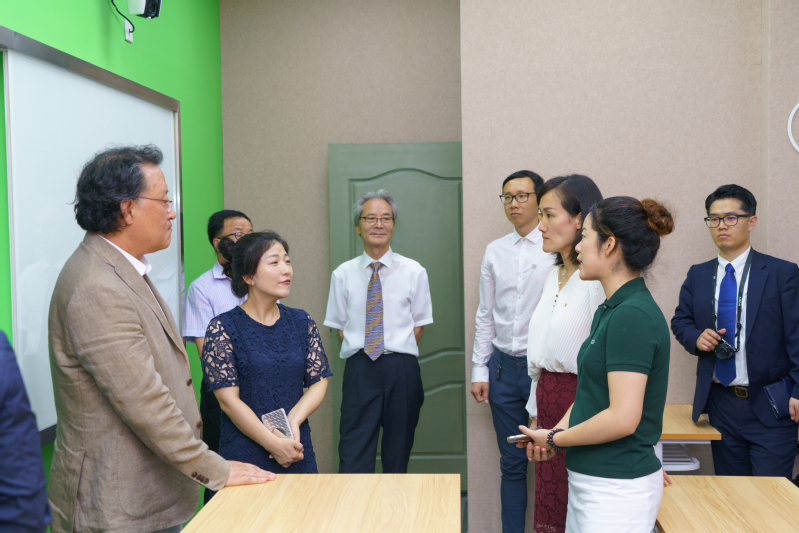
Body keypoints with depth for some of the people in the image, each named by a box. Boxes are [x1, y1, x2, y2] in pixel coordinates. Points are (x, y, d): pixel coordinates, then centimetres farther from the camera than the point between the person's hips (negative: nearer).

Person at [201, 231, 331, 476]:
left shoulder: (302, 322, 6)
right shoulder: (222, 328, -7)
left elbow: (319, 382, 4)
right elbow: (229, 400, -11)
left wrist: (294, 421, -13)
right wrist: (274, 444, -16)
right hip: (245, 455, -4)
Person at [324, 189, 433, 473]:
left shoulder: (414, 271, 4)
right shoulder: (343, 274, 6)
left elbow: (419, 324, 9)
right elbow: (340, 326, 10)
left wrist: (398, 353, -1)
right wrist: (364, 352, 0)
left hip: (402, 368, 0)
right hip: (359, 368, 0)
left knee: (398, 454, 10)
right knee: (354, 454, -4)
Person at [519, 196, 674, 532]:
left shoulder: (631, 316, -21)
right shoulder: (609, 311, 10)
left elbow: (622, 418, -26)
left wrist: (556, 439, -12)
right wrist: (555, 433, 0)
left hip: (617, 488, -9)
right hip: (589, 479, 9)